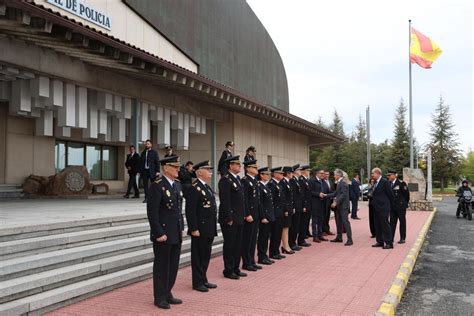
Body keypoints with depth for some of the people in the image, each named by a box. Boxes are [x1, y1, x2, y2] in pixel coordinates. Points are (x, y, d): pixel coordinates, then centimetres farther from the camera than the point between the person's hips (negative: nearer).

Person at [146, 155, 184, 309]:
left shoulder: (177, 184, 11)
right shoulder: (157, 186, -13)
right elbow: (152, 212, -16)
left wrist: (181, 228, 13)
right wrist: (159, 233, -18)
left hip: (176, 234, 7)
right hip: (163, 234, -7)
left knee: (173, 265, 13)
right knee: (162, 266, 5)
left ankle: (167, 293, 27)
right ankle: (160, 297, 18)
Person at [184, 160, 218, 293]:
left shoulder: (207, 187, 15)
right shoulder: (194, 188, -14)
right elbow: (190, 211, -18)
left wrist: (213, 228, 17)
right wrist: (194, 229, -21)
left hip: (209, 230, 9)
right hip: (200, 229, -9)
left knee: (206, 255, 16)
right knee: (198, 256, 3)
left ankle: (203, 279, 27)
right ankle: (197, 283, 14)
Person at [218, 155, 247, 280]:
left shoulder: (237, 179, 13)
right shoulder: (225, 180, -14)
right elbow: (225, 201, -18)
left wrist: (242, 216, 14)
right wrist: (229, 218, -19)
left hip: (239, 219, 9)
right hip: (230, 219, -9)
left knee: (238, 244, 14)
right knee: (229, 245, 2)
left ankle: (236, 268, 25)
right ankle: (228, 271, 13)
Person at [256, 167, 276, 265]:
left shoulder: (266, 186, 14)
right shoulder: (259, 187, -14)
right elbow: (259, 203, -18)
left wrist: (271, 216, 14)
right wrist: (263, 217, -20)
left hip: (269, 216, 9)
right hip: (264, 216, -9)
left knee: (266, 236, 13)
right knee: (262, 237, 0)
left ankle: (264, 256, 21)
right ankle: (262, 257, 8)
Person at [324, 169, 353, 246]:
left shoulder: (343, 183, -15)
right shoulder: (339, 183, 13)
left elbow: (343, 194, -21)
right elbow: (336, 193, 19)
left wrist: (336, 202, -23)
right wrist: (326, 195, 17)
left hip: (343, 205, -10)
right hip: (339, 205, 10)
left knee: (345, 221, -8)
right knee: (338, 221, 15)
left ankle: (350, 239, -5)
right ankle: (339, 237, 25)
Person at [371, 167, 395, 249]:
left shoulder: (384, 182, -12)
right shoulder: (375, 183, 13)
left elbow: (390, 194, -9)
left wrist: (389, 205, 0)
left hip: (383, 208, -9)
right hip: (376, 208, 9)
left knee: (385, 225, -5)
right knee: (378, 226, 13)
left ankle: (389, 243, 1)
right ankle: (380, 241, 21)